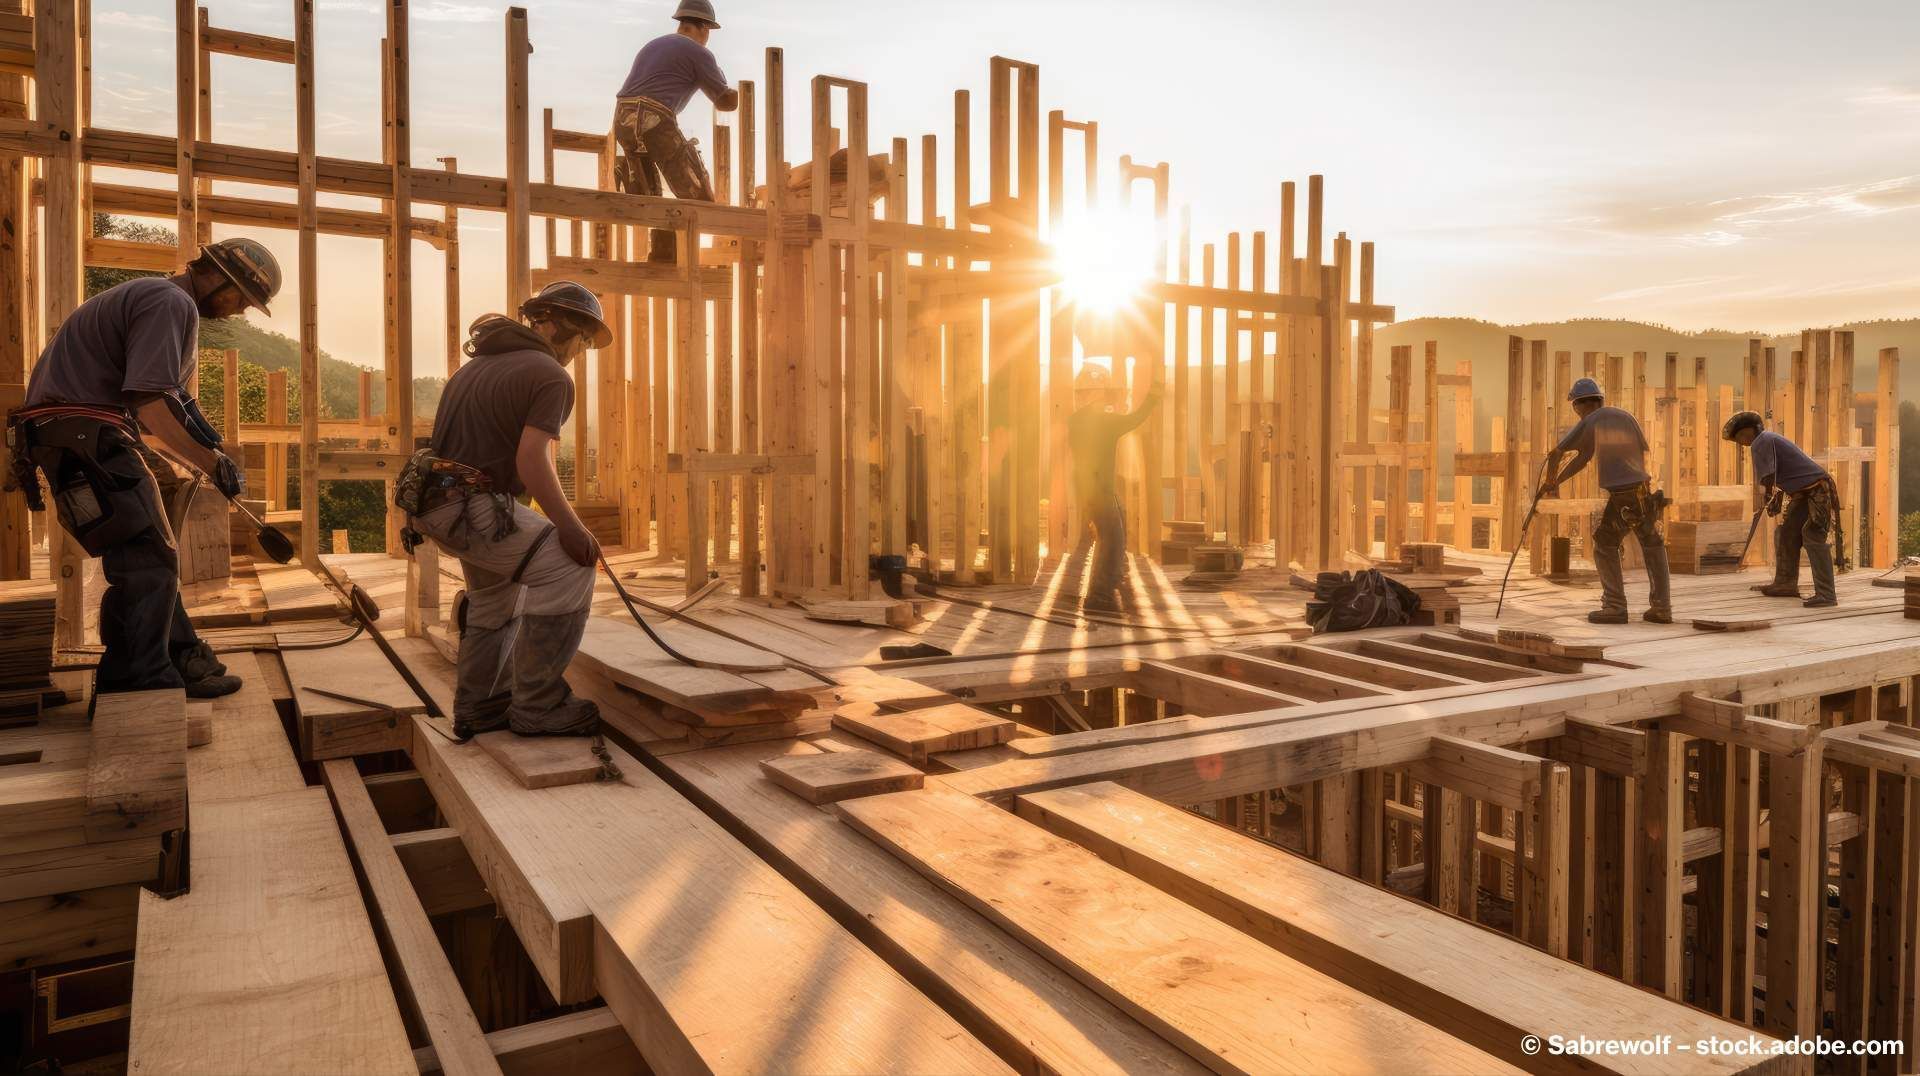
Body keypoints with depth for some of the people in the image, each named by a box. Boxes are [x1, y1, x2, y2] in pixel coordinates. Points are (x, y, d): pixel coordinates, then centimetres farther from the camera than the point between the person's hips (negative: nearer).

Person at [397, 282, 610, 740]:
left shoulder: (484, 361, 20)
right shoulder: (551, 377, -10)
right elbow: (532, 459, -22)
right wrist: (570, 526, -16)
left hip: (437, 497, 10)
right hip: (470, 505, -10)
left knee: (497, 591, 25)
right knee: (567, 568, -12)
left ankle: (478, 707, 33)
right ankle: (537, 705, -8)